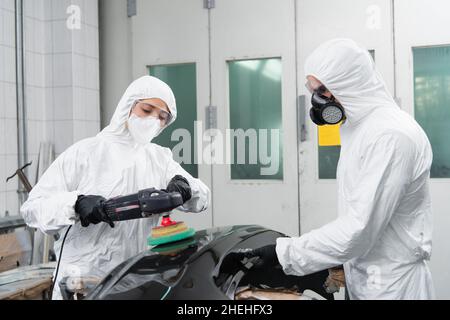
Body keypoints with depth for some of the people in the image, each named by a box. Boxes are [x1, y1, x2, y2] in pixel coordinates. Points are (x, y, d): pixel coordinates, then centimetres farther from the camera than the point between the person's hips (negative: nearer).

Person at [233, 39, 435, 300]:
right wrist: (341, 263, 12)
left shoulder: (391, 136, -23)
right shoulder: (361, 126, 9)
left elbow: (360, 227, -27)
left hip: (392, 284, -9)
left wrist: (284, 253, -23)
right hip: (366, 277, 9)